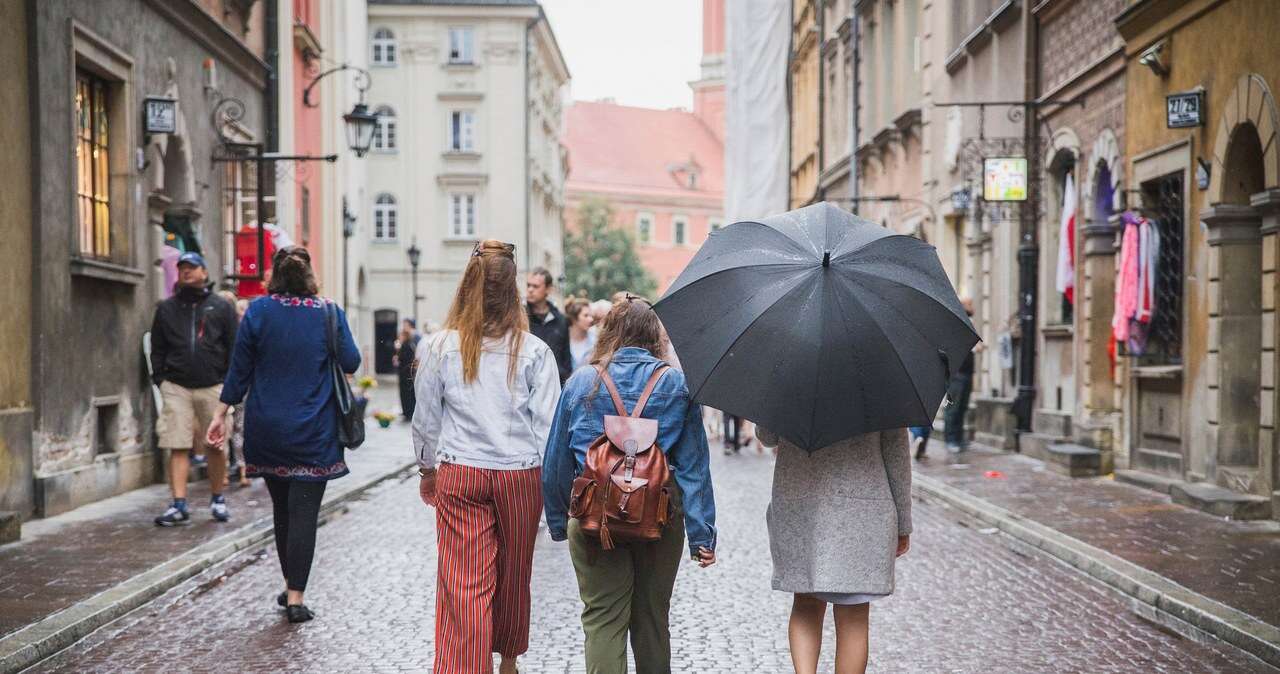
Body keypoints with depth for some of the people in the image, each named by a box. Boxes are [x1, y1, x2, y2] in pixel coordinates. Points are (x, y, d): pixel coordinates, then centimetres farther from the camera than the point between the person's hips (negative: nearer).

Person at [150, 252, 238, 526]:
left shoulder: (222, 307, 7)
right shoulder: (166, 308, 14)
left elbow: (234, 348, 6)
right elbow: (157, 349, 15)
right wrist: (160, 379, 5)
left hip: (213, 387, -1)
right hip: (176, 387, 1)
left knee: (217, 447, 5)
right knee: (178, 447, -5)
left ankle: (217, 499, 20)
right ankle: (179, 505, -5)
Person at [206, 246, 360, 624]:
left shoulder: (258, 311, -3)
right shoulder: (328, 312, -5)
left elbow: (240, 367, 0)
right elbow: (351, 362, -3)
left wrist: (223, 412, 8)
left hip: (267, 429, 2)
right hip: (313, 432, -2)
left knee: (282, 508, 16)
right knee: (304, 511, -1)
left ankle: (290, 585, 27)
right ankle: (296, 596, -5)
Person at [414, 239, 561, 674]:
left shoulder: (440, 347, -3)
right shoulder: (534, 351, -5)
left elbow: (425, 418, 5)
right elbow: (548, 423, -4)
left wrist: (427, 469, 18)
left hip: (459, 475, -1)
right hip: (520, 475, 1)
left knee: (463, 585, -1)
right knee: (513, 576, 19)